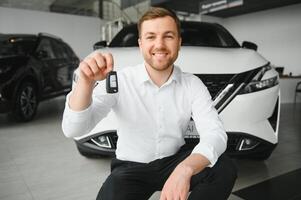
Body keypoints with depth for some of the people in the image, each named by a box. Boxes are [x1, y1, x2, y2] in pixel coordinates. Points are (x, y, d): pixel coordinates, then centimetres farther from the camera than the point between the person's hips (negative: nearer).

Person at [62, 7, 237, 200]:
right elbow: (73, 130, -22)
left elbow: (215, 134, -21)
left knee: (225, 170, -22)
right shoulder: (120, 81, -15)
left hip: (174, 161, 2)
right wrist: (86, 82, -42)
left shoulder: (193, 85, -9)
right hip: (131, 168, -2)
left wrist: (185, 169, -42)